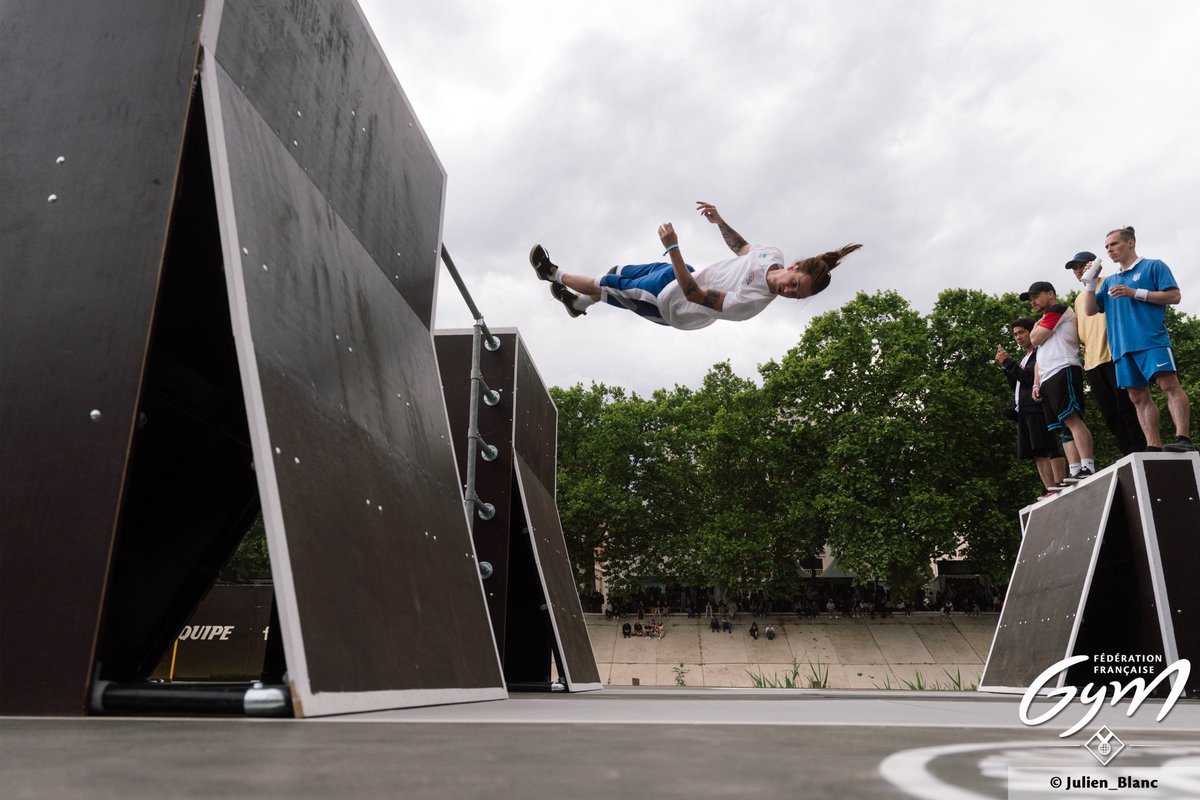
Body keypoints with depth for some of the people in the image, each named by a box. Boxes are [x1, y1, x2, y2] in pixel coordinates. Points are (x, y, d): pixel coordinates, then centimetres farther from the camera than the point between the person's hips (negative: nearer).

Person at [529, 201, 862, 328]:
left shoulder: (754, 303, -38)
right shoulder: (773, 254, -18)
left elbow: (694, 295, -37)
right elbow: (741, 247, 6)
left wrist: (673, 247, -42)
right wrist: (719, 220, -3)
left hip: (671, 306, -7)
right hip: (684, 274, 7)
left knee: (608, 285, 4)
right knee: (622, 273, 21)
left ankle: (553, 274, 31)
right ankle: (579, 303, 51)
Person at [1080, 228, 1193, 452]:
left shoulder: (1154, 266, 8)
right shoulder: (1110, 281, 23)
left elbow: (1174, 296, -2)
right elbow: (1091, 310, 19)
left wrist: (1135, 293, -8)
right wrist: (1090, 283, 9)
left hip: (1152, 340, -6)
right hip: (1122, 347, 6)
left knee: (1169, 384, -16)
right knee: (1138, 396, 1)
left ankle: (1183, 438, -21)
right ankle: (1154, 446, 0)